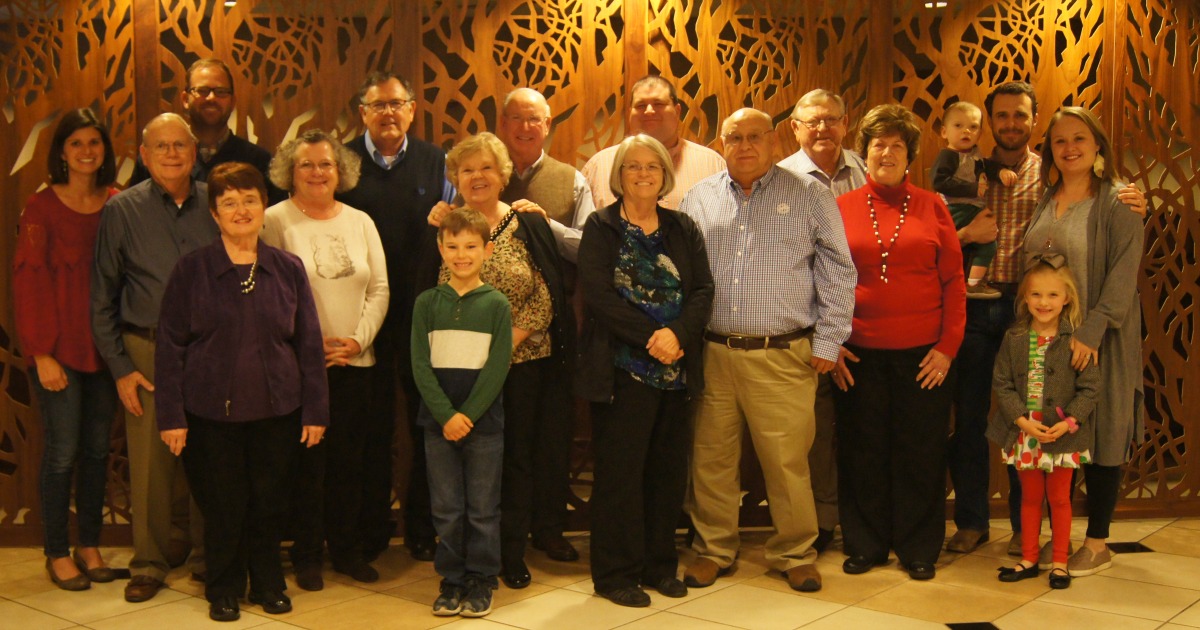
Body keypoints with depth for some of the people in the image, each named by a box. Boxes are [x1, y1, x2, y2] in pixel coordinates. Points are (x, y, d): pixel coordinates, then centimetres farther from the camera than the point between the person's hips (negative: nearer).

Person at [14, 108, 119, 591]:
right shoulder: (42, 207, -5)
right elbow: (28, 281, -7)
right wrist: (42, 353, -11)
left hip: (105, 347, 4)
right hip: (59, 349, -4)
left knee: (98, 448, 9)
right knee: (62, 451, 1)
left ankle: (90, 546, 22)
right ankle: (57, 554, 14)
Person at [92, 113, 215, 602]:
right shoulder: (122, 210, 3)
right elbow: (102, 298, 5)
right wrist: (120, 368, 0)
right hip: (147, 350, -1)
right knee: (149, 460, 0)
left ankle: (205, 557, 20)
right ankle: (150, 562, 16)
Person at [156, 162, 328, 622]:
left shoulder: (288, 269, 3)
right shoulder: (191, 270, -3)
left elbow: (309, 343, 5)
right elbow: (170, 346, -2)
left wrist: (315, 409, 3)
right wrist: (171, 415, -6)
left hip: (276, 409, 2)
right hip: (212, 411, -1)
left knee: (270, 501, 9)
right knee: (223, 506, 6)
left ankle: (268, 584, 29)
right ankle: (224, 590, 25)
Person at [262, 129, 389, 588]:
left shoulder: (360, 222, 11)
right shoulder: (275, 221, -3)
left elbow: (379, 288, 9)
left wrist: (359, 339, -4)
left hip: (354, 361, 4)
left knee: (350, 460, 8)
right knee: (307, 461, 0)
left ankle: (347, 549, 20)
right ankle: (306, 555, 13)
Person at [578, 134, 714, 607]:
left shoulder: (683, 229, 11)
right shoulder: (601, 228, 0)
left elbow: (703, 291, 3)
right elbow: (598, 294, -11)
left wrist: (677, 334, -16)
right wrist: (651, 336, -17)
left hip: (675, 369, 4)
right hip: (622, 369, -4)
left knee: (669, 470, 9)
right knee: (620, 471, -1)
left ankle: (660, 565, 21)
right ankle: (616, 573, 9)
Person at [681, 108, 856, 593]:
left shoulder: (809, 195, 4)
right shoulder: (699, 199, 11)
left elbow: (837, 271, 4)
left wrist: (828, 341, -1)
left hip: (782, 357, -2)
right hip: (711, 353, 3)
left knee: (787, 462, 0)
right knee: (711, 459, 8)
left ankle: (795, 555, 17)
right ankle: (713, 550, 23)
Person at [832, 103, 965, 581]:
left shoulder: (931, 207, 5)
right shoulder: (842, 208, 5)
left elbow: (953, 282, 4)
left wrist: (948, 346, -3)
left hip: (923, 354, 0)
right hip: (860, 353, 0)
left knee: (920, 452, 5)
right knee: (862, 452, 7)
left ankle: (919, 549, 19)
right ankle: (865, 543, 22)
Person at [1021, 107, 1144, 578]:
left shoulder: (1118, 203, -5)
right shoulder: (1044, 203, 11)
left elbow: (1123, 275, -12)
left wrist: (1091, 332, -20)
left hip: (1097, 342, -5)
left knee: (1099, 439, 3)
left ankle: (1097, 544, 13)